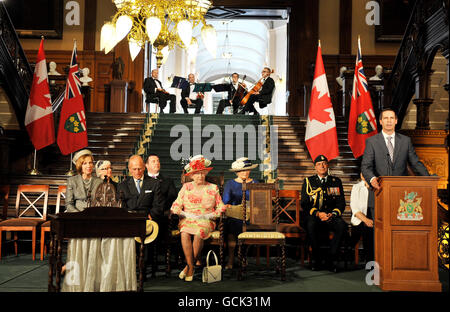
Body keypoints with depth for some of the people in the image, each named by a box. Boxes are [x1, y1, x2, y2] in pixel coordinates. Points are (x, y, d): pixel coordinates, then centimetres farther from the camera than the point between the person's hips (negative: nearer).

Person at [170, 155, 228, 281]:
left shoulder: (213, 188, 10)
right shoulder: (186, 187, 12)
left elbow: (221, 208, 8)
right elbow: (176, 206, 7)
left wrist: (209, 215, -8)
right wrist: (187, 214, -10)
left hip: (206, 221, -1)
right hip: (187, 220, 1)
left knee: (199, 233, -35)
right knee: (185, 233, -33)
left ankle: (189, 267, -21)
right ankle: (191, 266, -26)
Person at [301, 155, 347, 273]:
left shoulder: (336, 181, 15)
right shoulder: (308, 181, 10)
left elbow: (341, 203, 10)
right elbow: (304, 204, 2)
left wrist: (333, 214, -11)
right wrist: (318, 213, -15)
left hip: (332, 217, 1)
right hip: (314, 216, -1)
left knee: (342, 225, -32)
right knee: (311, 224, -36)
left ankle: (331, 258, -18)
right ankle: (316, 258, -18)